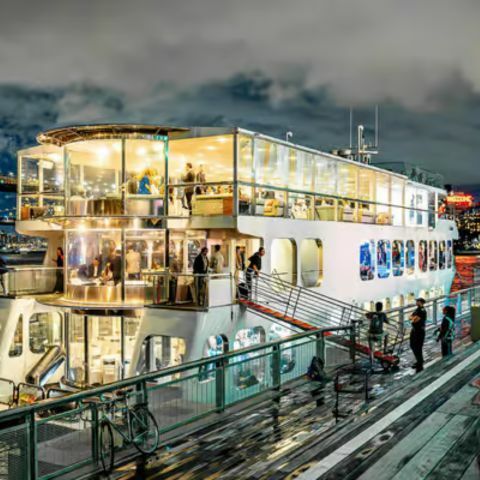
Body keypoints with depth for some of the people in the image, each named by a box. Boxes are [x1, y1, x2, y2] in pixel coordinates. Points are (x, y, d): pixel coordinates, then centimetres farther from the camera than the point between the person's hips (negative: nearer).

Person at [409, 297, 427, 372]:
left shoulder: (423, 311, -17)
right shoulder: (417, 309, 12)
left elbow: (415, 320, -23)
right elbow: (410, 317, 8)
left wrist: (413, 318, -4)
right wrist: (414, 318, -10)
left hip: (420, 331, -10)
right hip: (414, 330, 10)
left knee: (418, 348, -7)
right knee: (413, 346, 18)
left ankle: (420, 365, -1)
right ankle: (419, 361, 34)